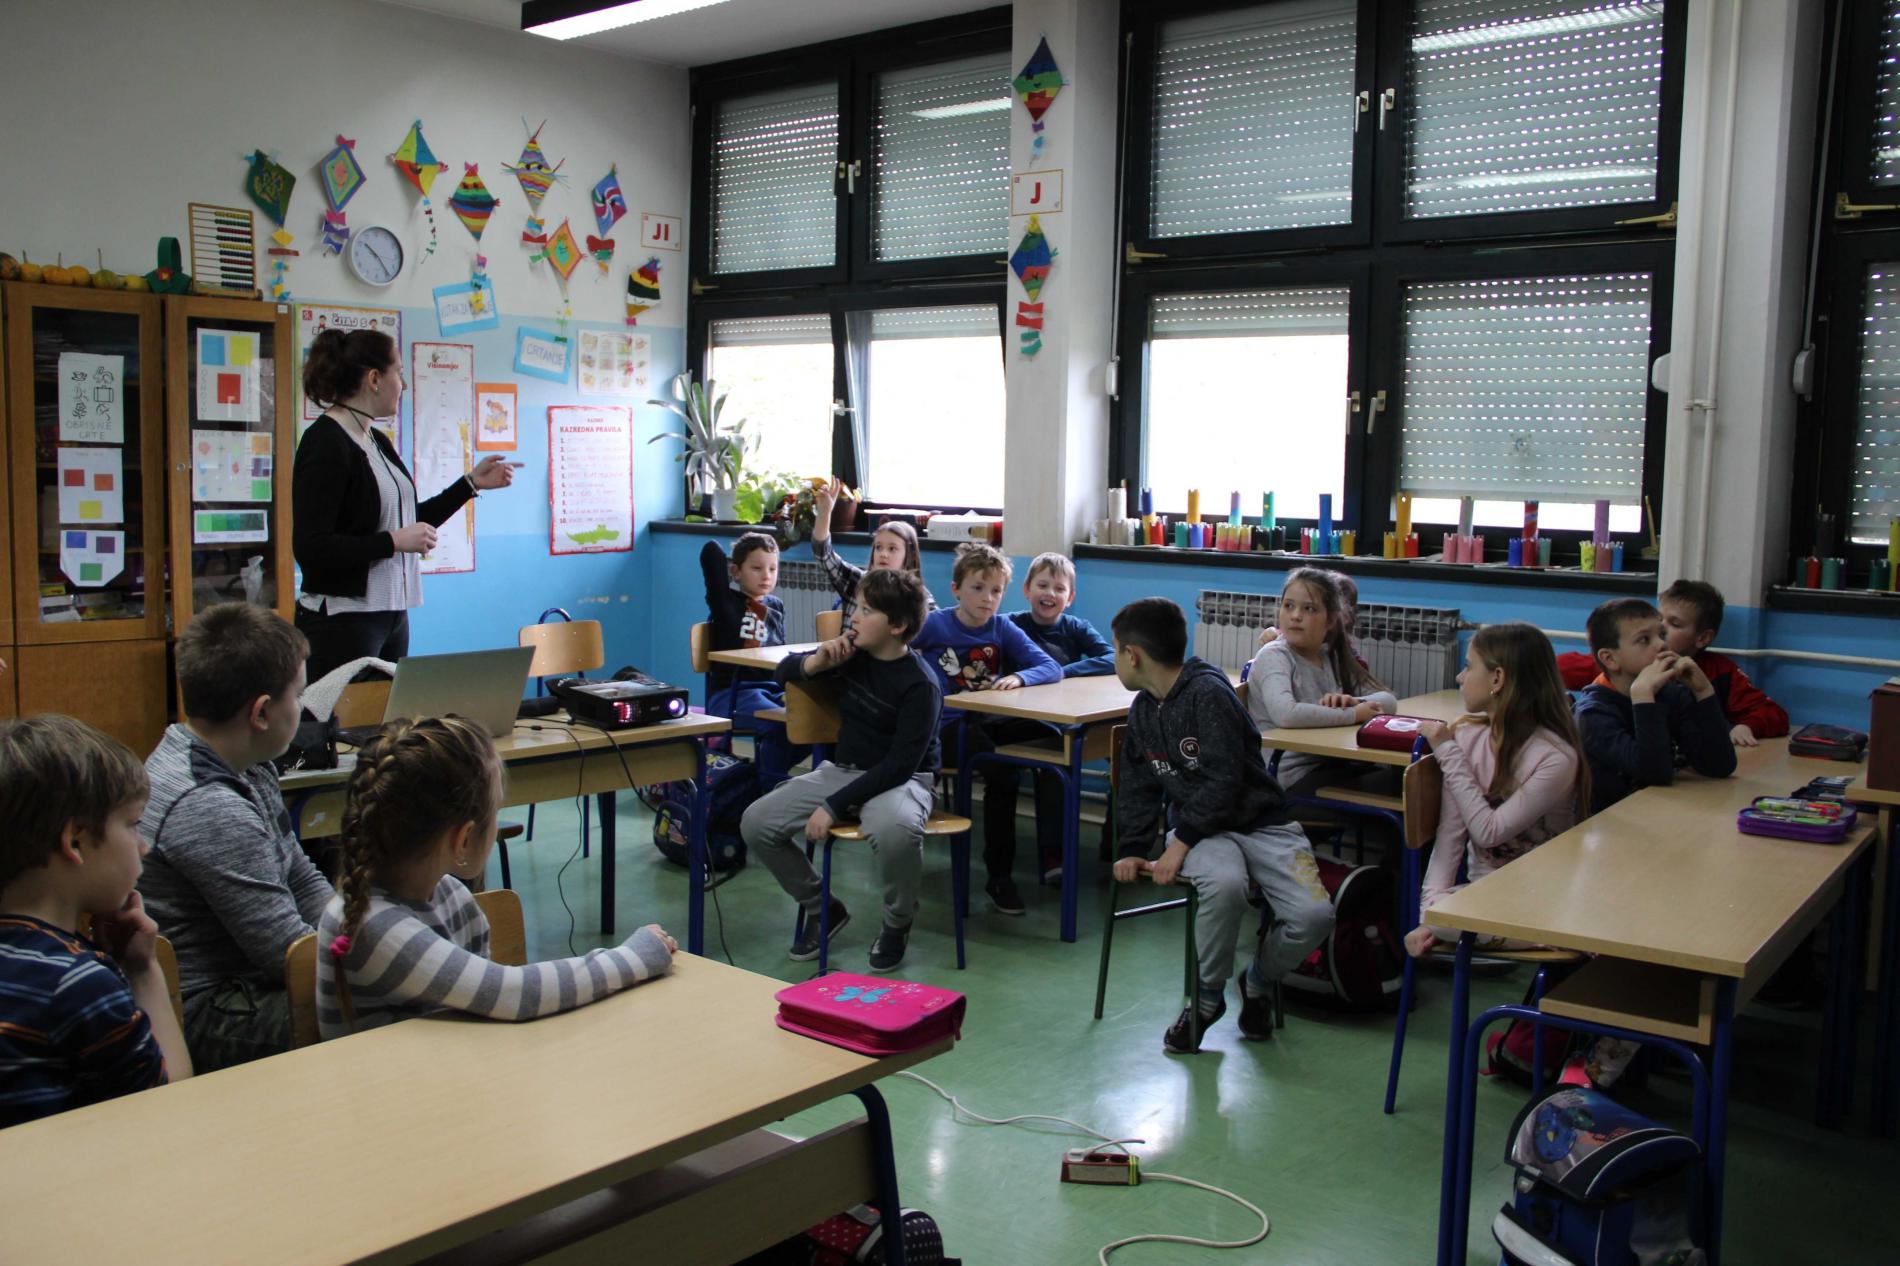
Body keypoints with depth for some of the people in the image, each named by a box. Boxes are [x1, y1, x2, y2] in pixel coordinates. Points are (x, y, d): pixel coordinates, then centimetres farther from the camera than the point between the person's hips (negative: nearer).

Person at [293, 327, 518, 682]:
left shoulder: (378, 442, 13)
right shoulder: (325, 443, -13)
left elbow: (408, 522, 22)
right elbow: (310, 549, -19)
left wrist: (472, 483, 19)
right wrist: (395, 542, -18)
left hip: (391, 615, 8)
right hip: (342, 621, -8)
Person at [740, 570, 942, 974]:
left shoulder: (919, 683, -17)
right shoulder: (854, 654, 1)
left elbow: (901, 764, -21)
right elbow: (785, 672, 15)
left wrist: (834, 806, -25)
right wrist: (818, 661, -9)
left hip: (901, 780, -6)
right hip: (842, 770, 6)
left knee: (896, 830, -41)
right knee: (756, 823, -11)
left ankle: (897, 925, -9)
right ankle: (822, 907, 11)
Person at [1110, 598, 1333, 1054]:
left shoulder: (1208, 692, -14)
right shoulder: (1142, 709, 10)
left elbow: (1224, 781, -20)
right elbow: (1138, 788, 18)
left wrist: (1181, 842, -21)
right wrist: (1133, 850, 7)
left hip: (1259, 821, -3)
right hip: (1198, 826, 3)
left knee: (1314, 915, -24)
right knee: (1224, 884, -33)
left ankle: (1259, 981, 8)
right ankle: (1208, 995, -10)